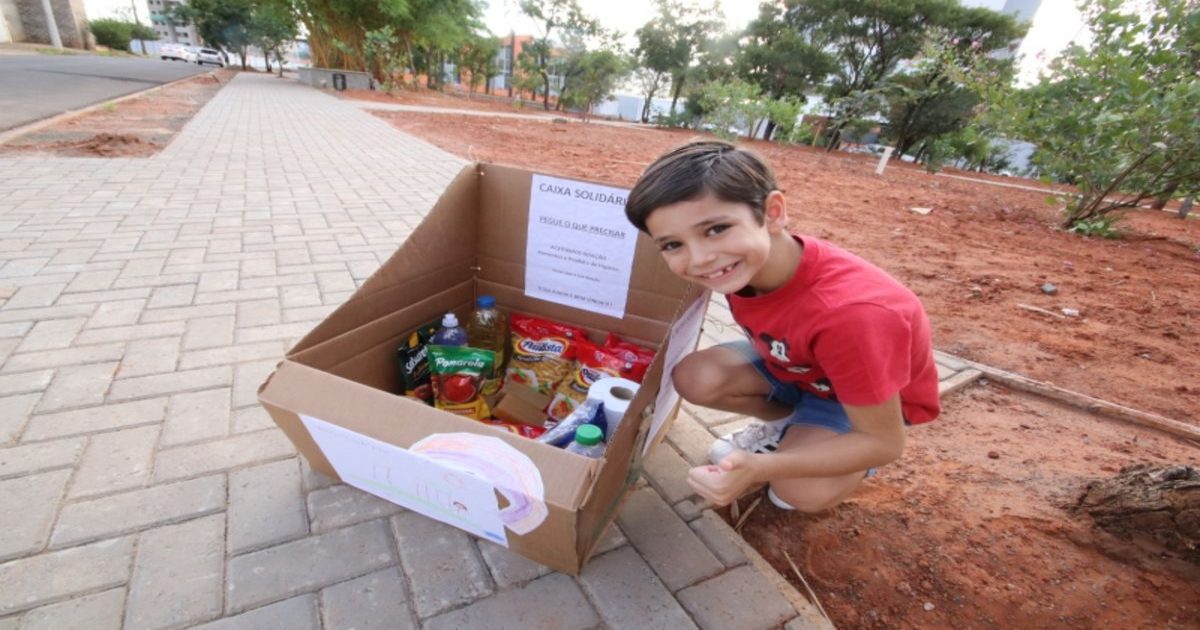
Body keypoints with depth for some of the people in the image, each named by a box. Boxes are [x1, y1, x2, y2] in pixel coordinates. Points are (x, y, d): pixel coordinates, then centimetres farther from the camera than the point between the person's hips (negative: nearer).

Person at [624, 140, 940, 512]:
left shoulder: (851, 312, -42)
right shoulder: (744, 262, -24)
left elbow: (885, 442, -30)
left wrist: (758, 468, -42)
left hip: (879, 393, -5)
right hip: (794, 364, 5)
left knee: (802, 491, -29)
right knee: (694, 379, -19)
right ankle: (785, 425, 9)